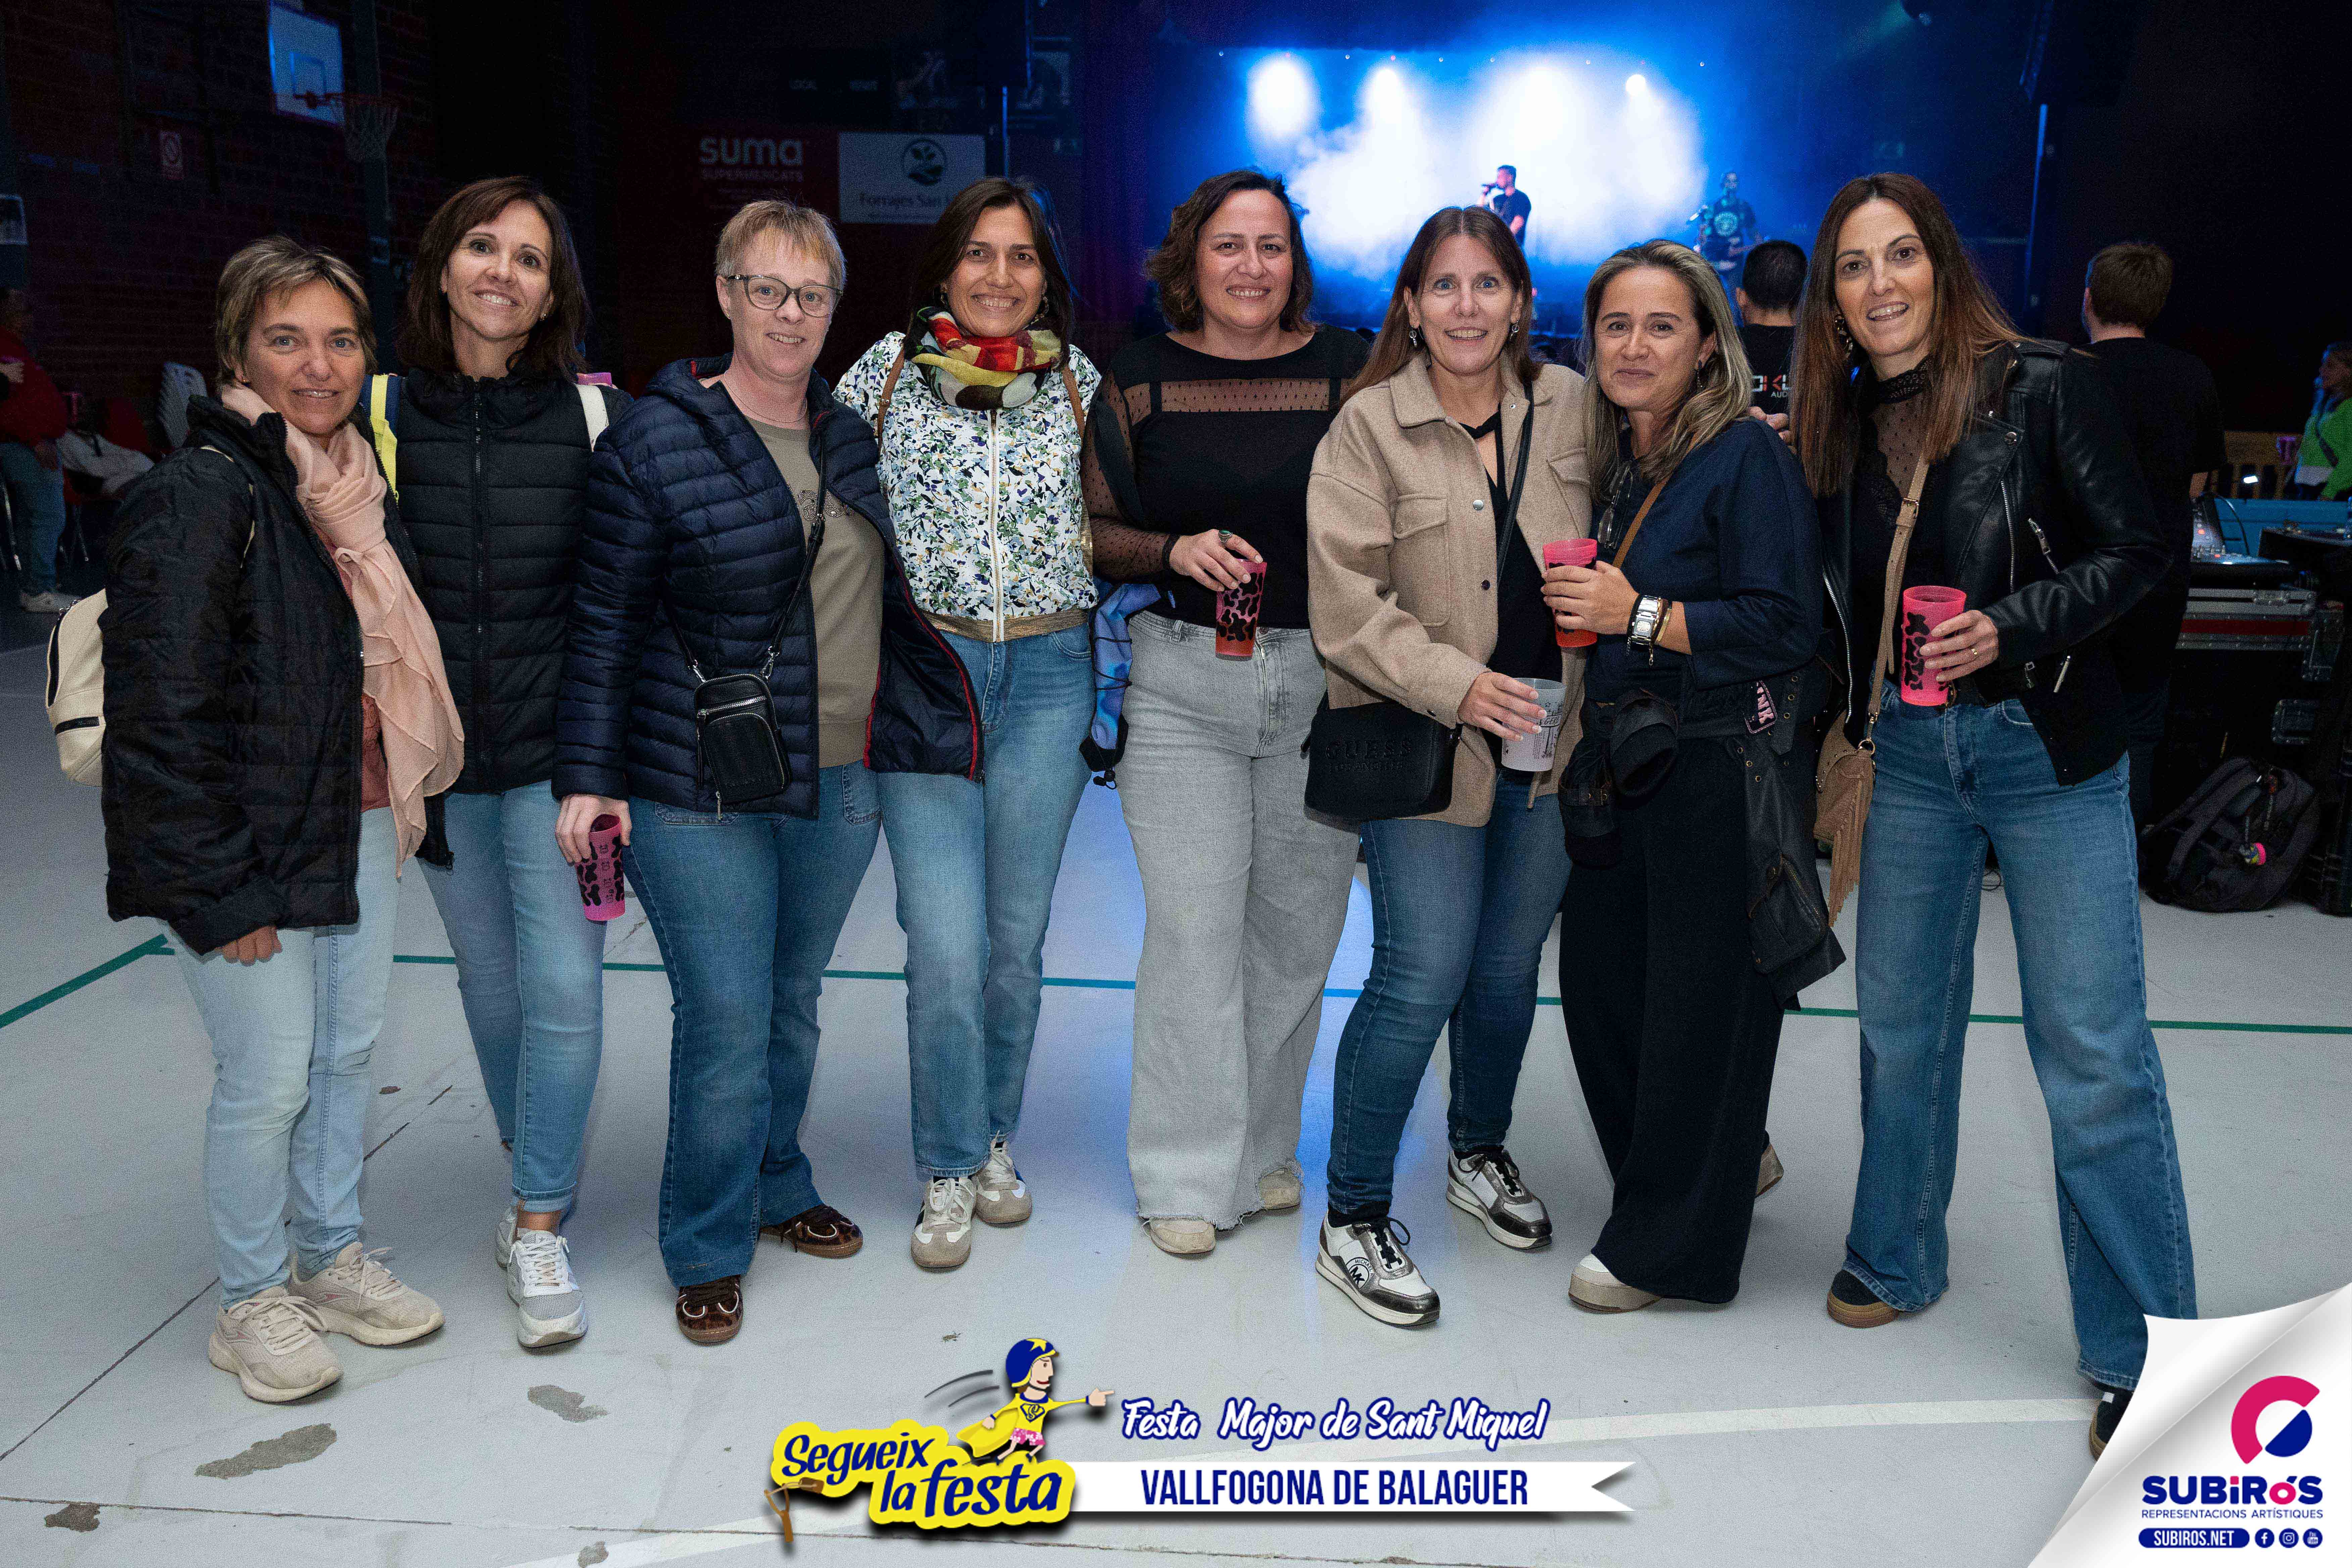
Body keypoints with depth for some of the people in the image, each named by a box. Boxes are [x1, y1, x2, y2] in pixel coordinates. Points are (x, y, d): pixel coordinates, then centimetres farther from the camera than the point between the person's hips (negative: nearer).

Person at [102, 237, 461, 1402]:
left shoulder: (358, 487, 9)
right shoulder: (199, 497, -17)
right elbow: (160, 716, -19)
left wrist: (414, 813, 11)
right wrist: (220, 891, -19)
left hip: (359, 826, 8)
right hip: (251, 847, -8)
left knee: (350, 1047, 17)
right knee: (268, 1077, 2)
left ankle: (331, 1258, 36)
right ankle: (250, 1304, 23)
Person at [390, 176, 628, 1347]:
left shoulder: (596, 416, -4)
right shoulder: (384, 414, 1)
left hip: (557, 743, -2)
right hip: (438, 752, 2)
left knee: (564, 987, -6)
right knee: (492, 983, 14)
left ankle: (539, 1225, 10)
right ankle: (537, 1174, 36)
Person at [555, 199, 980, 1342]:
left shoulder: (852, 434, 10)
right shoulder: (655, 440, -8)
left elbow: (888, 589, 21)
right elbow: (604, 623, -7)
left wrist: (929, 723, 17)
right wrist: (589, 776, -10)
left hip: (842, 779, 5)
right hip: (699, 788, -5)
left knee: (795, 1000, 17)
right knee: (728, 1021, -3)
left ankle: (777, 1188, 37)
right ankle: (708, 1252, 16)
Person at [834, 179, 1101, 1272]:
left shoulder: (1077, 380, 6)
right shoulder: (887, 370, 1)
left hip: (1048, 673, 2)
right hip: (923, 665, -2)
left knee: (1018, 935, 10)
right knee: (946, 946, -8)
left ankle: (996, 1141, 30)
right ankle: (949, 1172, 12)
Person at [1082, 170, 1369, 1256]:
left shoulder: (1346, 371, 4)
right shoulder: (1141, 380, 3)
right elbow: (1094, 531, 7)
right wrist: (1178, 550, -12)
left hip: (1321, 682, 1)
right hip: (1182, 682, -1)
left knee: (1297, 925, 9)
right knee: (1193, 930, -3)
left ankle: (1264, 1149, 28)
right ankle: (1189, 1176, 12)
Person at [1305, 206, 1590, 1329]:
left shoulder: (1569, 407, 5)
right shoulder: (1370, 426, -7)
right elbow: (1347, 605, -12)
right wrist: (1458, 685, -21)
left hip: (1550, 742, 5)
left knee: (1509, 970, 16)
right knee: (1421, 980, -7)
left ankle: (1479, 1151, 41)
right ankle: (1352, 1218, 9)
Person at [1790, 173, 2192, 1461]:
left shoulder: (2046, 389, -8)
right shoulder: (1840, 425, 5)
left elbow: (2132, 553, -8)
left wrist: (2007, 628, -20)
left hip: (2048, 750, -4)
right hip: (1911, 754, 5)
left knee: (2094, 1056, -4)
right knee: (1901, 1022, 14)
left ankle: (2143, 1354, 10)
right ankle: (1897, 1259, 34)